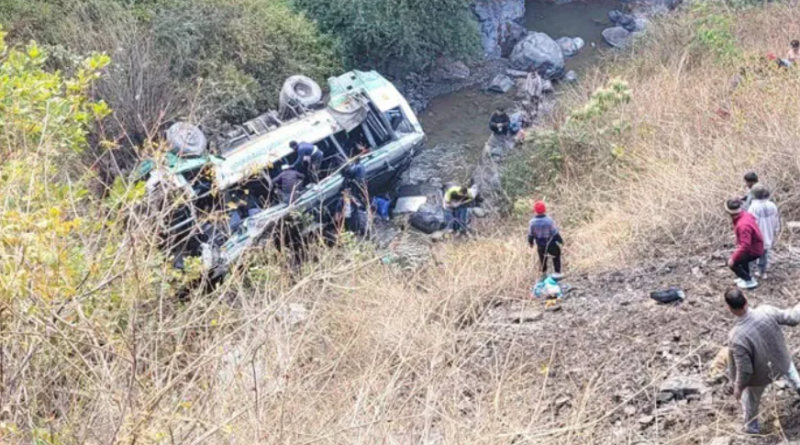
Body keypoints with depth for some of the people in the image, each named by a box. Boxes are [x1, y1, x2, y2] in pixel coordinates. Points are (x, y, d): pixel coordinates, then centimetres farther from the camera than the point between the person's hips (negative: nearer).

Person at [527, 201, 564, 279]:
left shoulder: (532, 222, -21)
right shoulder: (549, 220, -28)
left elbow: (530, 235, -7)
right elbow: (555, 233, -18)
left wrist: (531, 242, 13)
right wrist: (561, 240, 0)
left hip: (540, 245, 3)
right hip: (551, 244, -3)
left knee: (542, 258, 27)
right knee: (556, 255, 22)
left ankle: (544, 272, 47)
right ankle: (557, 273, 22)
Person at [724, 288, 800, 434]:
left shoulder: (737, 337, -41)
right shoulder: (766, 311, -31)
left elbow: (744, 370, -30)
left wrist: (739, 387, -10)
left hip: (760, 374, -2)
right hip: (779, 362, 3)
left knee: (751, 399, 31)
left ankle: (751, 427, 54)